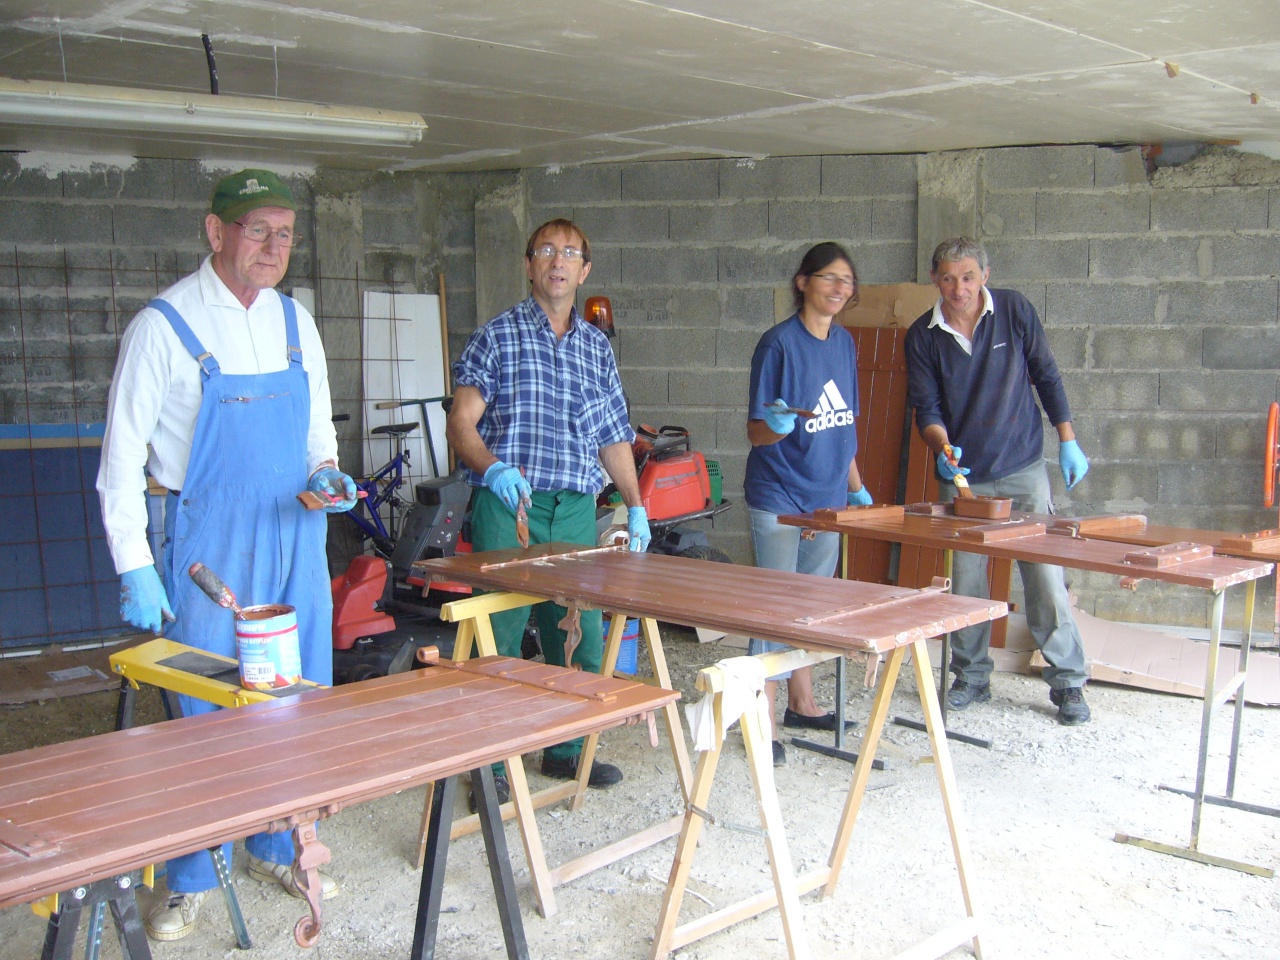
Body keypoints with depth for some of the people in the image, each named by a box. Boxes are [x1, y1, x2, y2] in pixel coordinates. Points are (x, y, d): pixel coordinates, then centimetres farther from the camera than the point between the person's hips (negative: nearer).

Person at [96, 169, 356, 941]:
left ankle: (281, 849, 30)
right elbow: (122, 456, -8)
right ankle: (193, 876, 19)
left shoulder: (295, 321, 7)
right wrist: (135, 568, -12)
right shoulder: (165, 325, -9)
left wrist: (328, 472, -2)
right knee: (206, 710, 2)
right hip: (209, 543, -5)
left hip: (295, 534, 5)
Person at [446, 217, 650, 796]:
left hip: (576, 510, 4)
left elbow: (613, 437, 20)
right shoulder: (497, 336, 3)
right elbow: (460, 424, -3)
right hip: (507, 507, -4)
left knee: (581, 637, 8)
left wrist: (635, 506, 13)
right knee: (500, 637, -2)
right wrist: (493, 467, -22)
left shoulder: (597, 346, 16)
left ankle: (567, 749, 25)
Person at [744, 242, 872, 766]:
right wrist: (780, 425, -34)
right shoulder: (780, 343, -13)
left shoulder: (844, 343, 8)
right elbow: (756, 432, -13)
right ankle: (765, 720, 4)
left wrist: (856, 486, 17)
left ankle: (802, 703, 29)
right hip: (780, 498, -7)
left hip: (827, 495, 7)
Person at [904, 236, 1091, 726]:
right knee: (965, 582, 6)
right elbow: (926, 408, -1)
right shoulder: (922, 336, -3)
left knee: (1045, 576, -4)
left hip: (1023, 470, -1)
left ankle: (1068, 683, 8)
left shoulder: (1015, 310, -4)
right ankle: (971, 678, 22)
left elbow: (1047, 377, 4)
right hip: (962, 475, 2)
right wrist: (942, 448, -21)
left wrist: (1068, 442, 1)